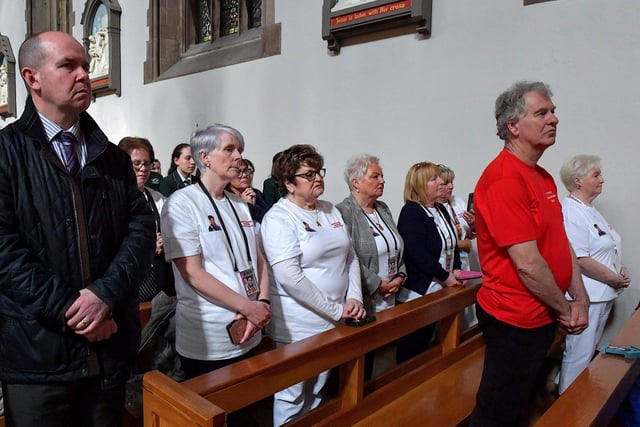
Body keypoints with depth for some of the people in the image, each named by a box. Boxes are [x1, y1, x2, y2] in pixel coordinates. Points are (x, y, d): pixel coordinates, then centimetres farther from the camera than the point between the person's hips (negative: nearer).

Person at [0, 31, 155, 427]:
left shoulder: (114, 157, 9)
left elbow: (142, 229, -1)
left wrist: (105, 294, -15)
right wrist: (70, 308, -16)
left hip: (110, 344, 4)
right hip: (36, 348, -3)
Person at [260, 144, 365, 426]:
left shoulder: (330, 211, 9)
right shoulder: (278, 218, -15)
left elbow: (351, 257, 11)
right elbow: (289, 277, -23)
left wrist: (354, 298, -4)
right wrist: (336, 310, -18)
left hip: (333, 323, 7)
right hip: (298, 327, -7)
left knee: (317, 393, 22)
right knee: (292, 398, 10)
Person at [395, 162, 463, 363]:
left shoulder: (441, 209, 12)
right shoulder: (411, 212, -14)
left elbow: (452, 243, 17)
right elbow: (417, 254, -22)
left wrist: (455, 269, 1)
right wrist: (445, 277, -17)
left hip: (438, 290, 8)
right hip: (416, 292, -8)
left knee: (426, 341, 17)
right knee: (412, 345, 1)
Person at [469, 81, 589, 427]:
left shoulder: (543, 177, 9)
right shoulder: (504, 178, -22)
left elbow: (562, 242, 10)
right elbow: (527, 263, -24)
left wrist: (580, 298, 1)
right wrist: (565, 310, -10)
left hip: (543, 316, 9)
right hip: (515, 319, -9)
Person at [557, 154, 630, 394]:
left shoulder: (590, 210, 12)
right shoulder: (572, 212, -19)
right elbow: (581, 260, -25)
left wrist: (620, 270, 5)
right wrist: (615, 279, -14)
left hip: (603, 294, 10)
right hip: (586, 296, -10)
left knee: (591, 351, 21)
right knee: (579, 355, 0)